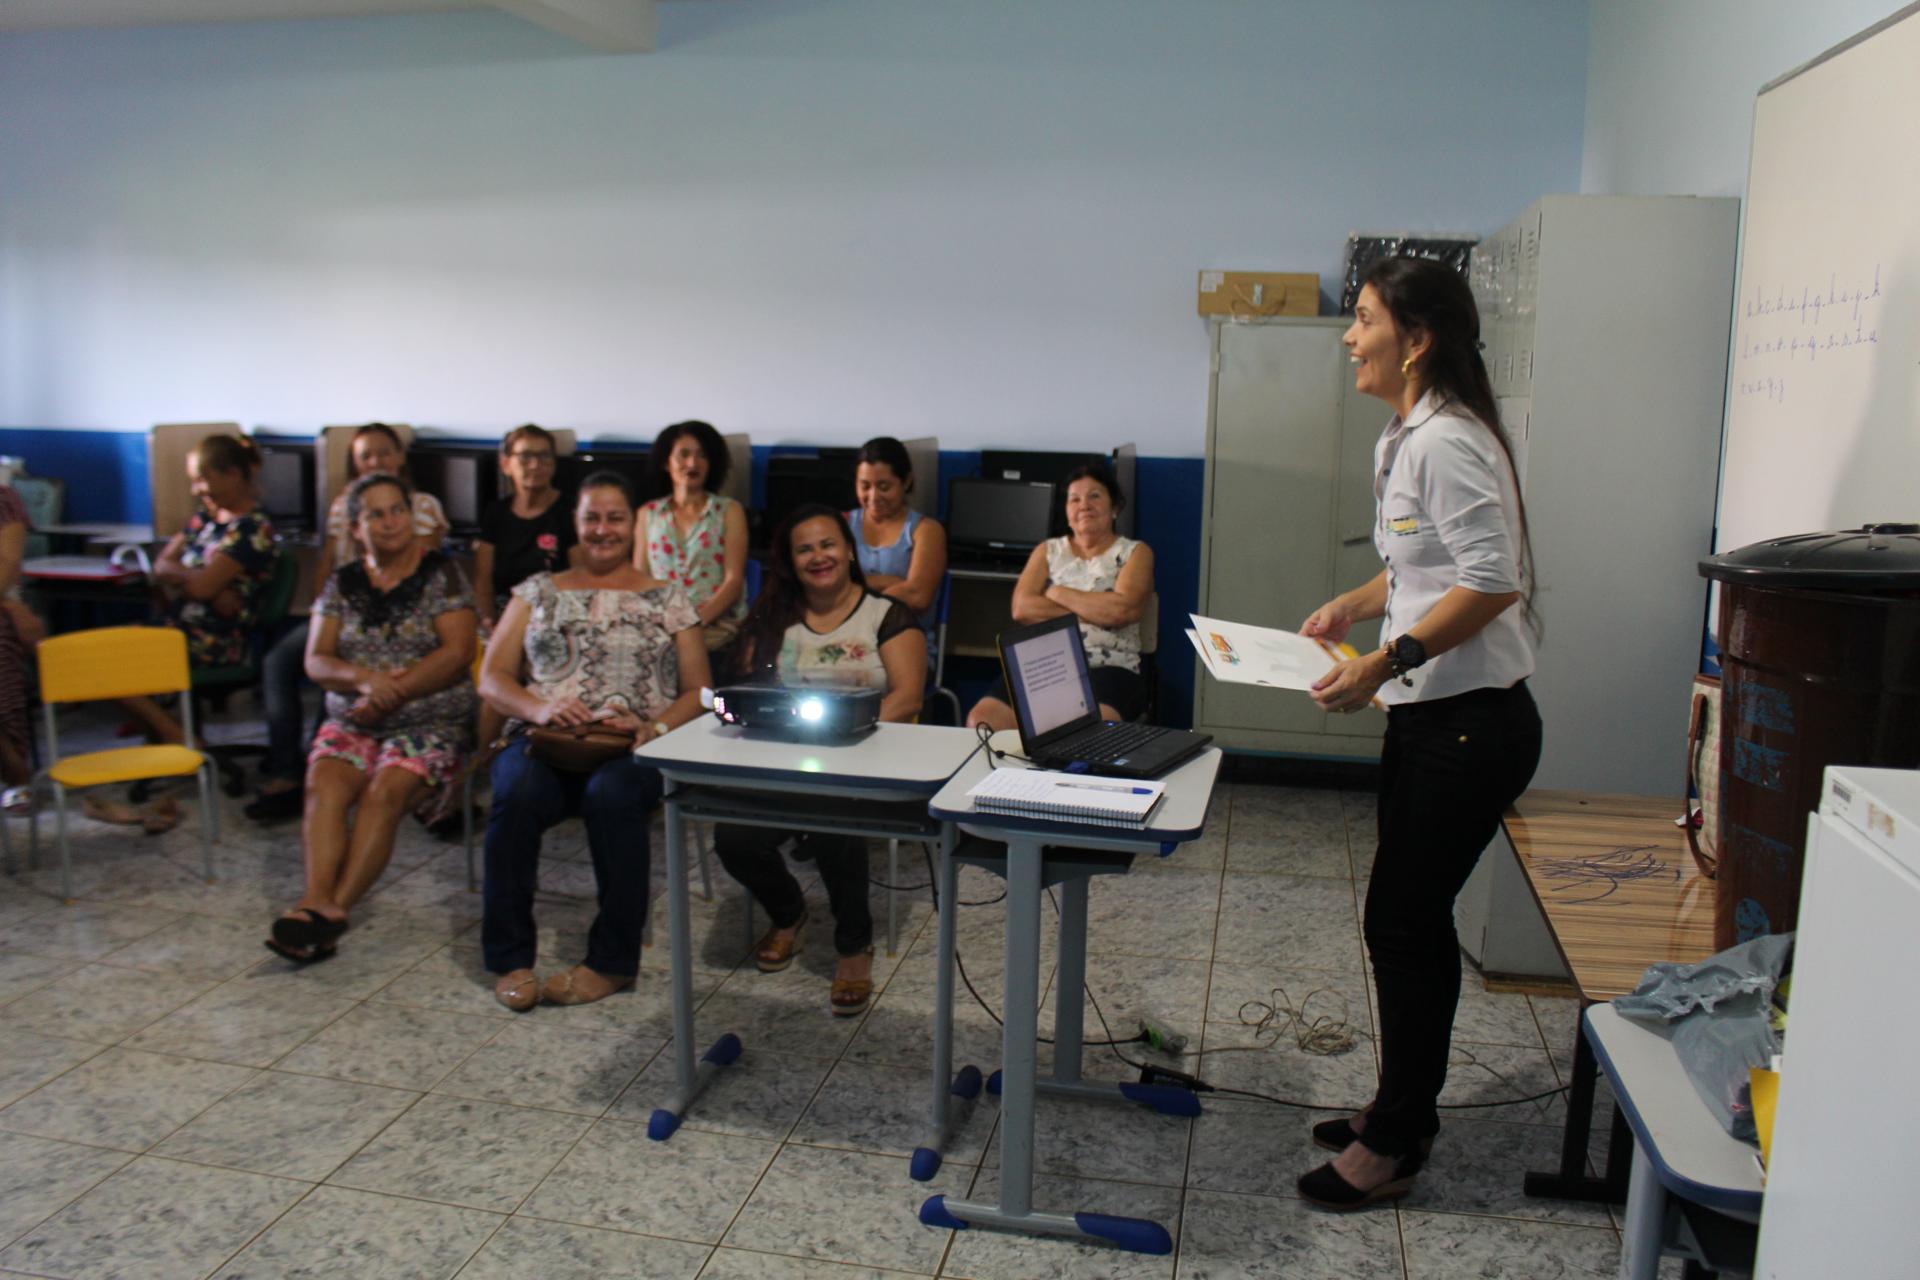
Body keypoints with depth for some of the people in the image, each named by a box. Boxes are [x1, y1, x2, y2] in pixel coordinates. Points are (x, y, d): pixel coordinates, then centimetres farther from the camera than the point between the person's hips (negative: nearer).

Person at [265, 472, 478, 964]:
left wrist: (392, 693, -16)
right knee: (324, 786, -26)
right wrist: (364, 678, -16)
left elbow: (457, 653, -8)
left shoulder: (441, 574, 2)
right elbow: (316, 661, 6)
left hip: (431, 722, -3)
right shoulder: (342, 583, 13)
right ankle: (318, 900, -40)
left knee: (384, 792, -29)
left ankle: (332, 908, -35)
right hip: (351, 721, 3)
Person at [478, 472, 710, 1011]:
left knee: (612, 794, -36)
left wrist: (652, 728, -10)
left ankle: (612, 962, -24)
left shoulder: (668, 599, 16)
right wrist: (538, 707, -9)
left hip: (632, 750, -1)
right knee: (518, 793, -34)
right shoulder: (538, 591, 20)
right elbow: (491, 677, 13)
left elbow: (696, 692, 11)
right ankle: (511, 960, -21)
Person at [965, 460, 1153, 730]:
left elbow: (1120, 610, -8)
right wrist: (1092, 611, -3)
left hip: (1109, 670, -3)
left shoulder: (1135, 553, 11)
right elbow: (1021, 608, 3)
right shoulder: (1048, 551, 20)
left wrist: (1056, 593, 1)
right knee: (982, 719, -24)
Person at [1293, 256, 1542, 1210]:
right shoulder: (1401, 440, 13)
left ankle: (1393, 1144, 15)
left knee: (1400, 924, -1)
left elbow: (1492, 582, -24)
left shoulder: (1445, 442, -18)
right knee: (1415, 918, 17)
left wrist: (1384, 662, -25)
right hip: (1427, 714, 10)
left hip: (1471, 722, -10)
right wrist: (1352, 606, 10)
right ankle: (1406, 1109, 33)